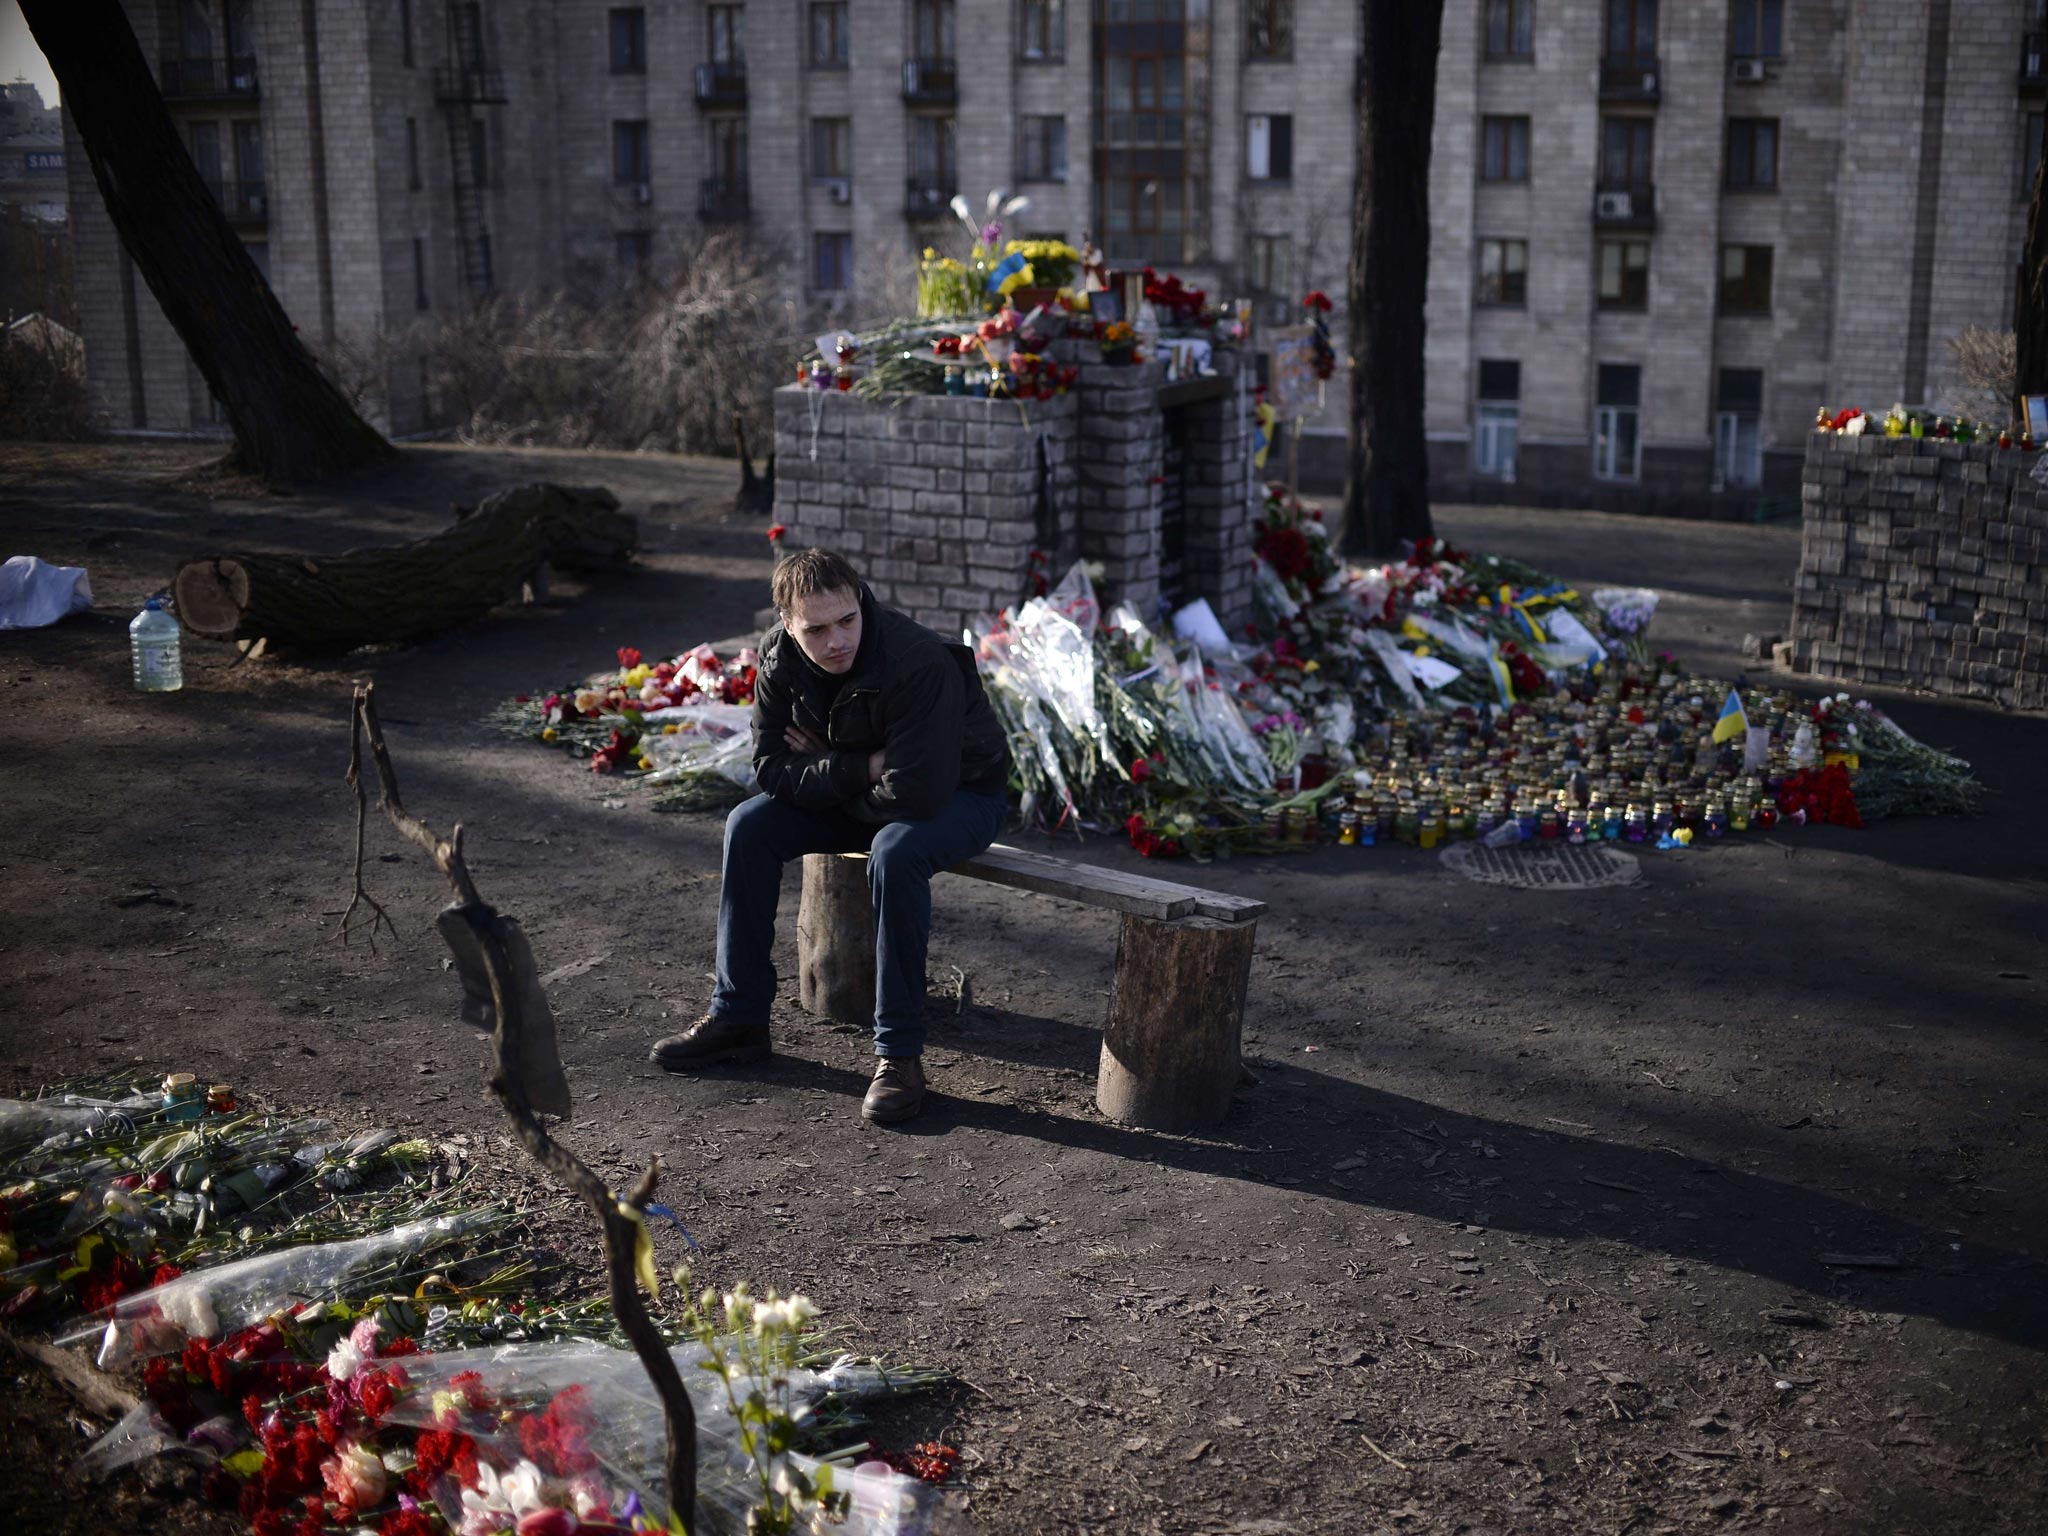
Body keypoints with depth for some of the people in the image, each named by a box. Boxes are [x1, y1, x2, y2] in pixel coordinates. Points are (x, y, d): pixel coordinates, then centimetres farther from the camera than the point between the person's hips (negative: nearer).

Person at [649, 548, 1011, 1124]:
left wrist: (822, 774, -21)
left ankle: (900, 1053, -26)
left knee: (894, 854, -36)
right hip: (863, 796, 6)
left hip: (960, 793, -6)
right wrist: (862, 769, -26)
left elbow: (917, 791, -38)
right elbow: (771, 766, -13)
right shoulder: (780, 660, -15)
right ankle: (739, 1017, 1)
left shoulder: (918, 662, -35)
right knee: (749, 827, -10)